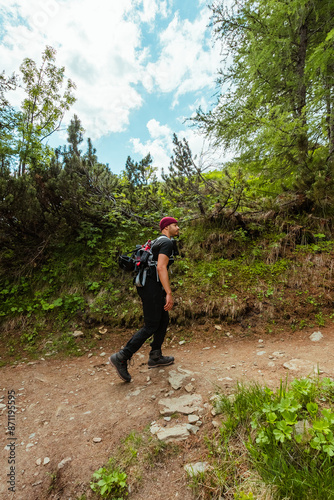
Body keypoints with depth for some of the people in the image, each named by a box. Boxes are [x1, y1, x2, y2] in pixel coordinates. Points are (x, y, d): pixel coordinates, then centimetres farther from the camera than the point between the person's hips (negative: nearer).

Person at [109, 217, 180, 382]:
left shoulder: (157, 242, 22)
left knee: (164, 320, 16)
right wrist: (169, 293, -25)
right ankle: (121, 358, 3)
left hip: (148, 285, 10)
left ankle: (155, 357, 26)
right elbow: (161, 268, -23)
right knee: (151, 326, -3)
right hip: (152, 288, -10)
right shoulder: (167, 242, -10)